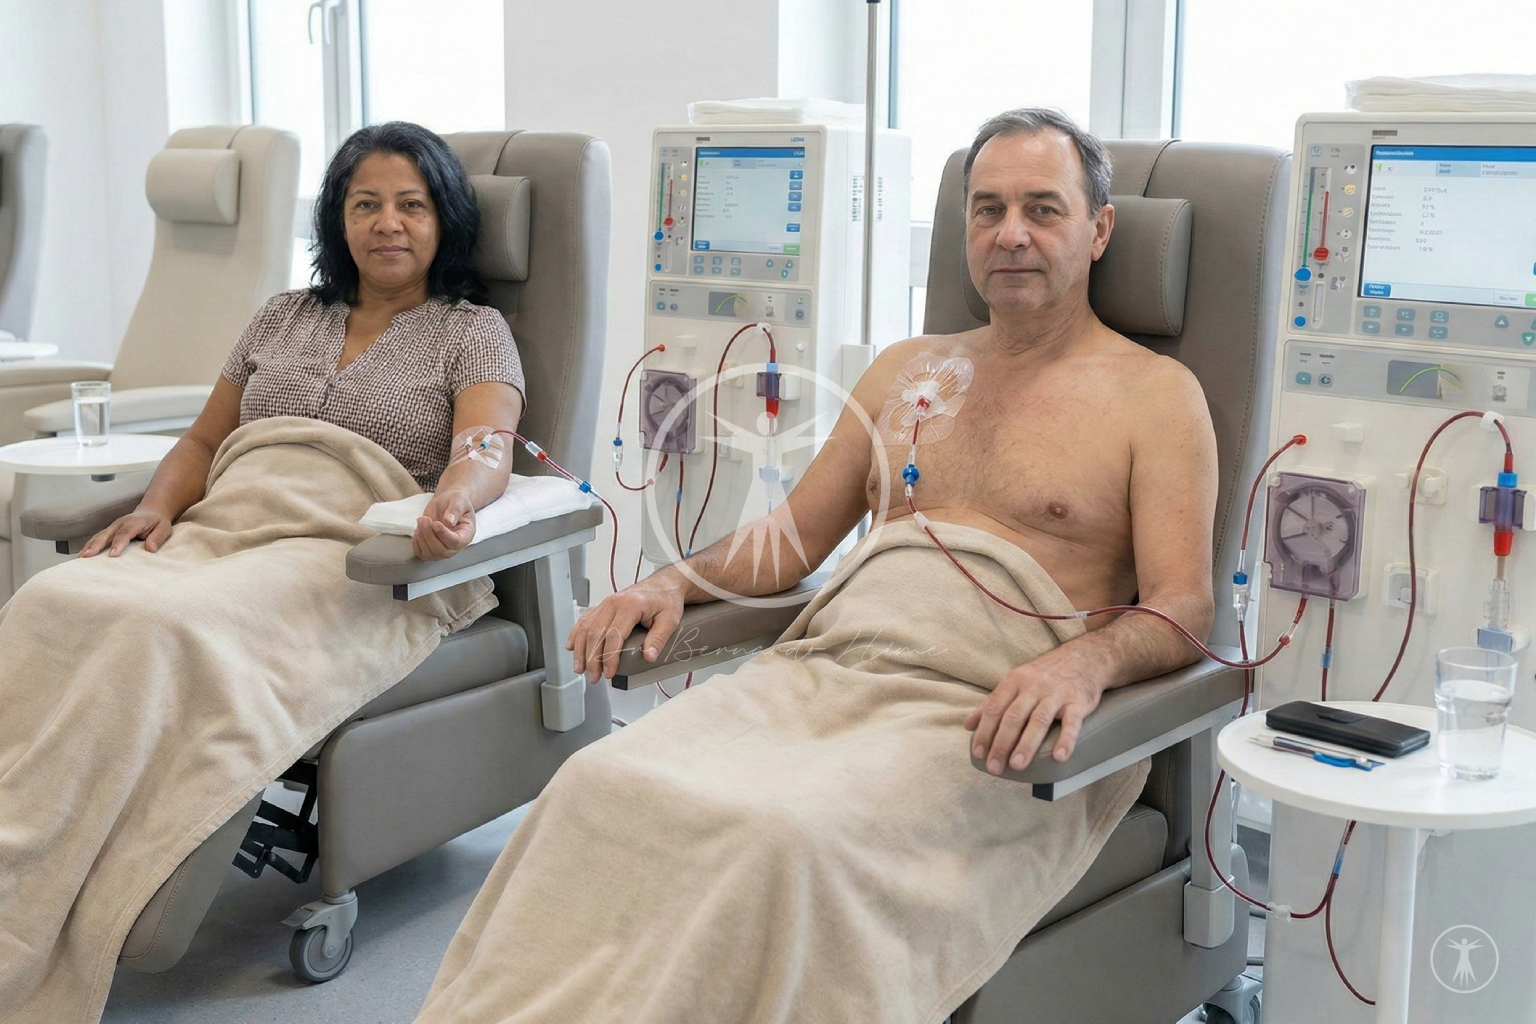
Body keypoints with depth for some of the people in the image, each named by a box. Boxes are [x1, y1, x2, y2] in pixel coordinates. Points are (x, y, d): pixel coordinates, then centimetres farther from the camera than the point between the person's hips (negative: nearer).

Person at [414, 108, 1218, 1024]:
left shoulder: (1155, 393, 8)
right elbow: (795, 535, 26)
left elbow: (1183, 609, -2)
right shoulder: (908, 370, 25)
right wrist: (676, 583, 7)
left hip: (981, 713, -5)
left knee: (788, 839, -36)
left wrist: (1084, 661, -24)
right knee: (602, 788, -24)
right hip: (828, 668, 5)